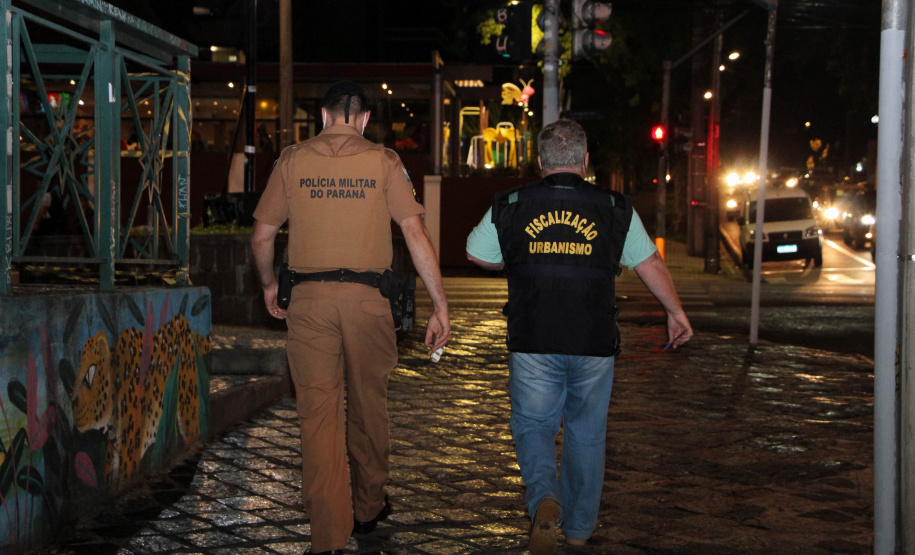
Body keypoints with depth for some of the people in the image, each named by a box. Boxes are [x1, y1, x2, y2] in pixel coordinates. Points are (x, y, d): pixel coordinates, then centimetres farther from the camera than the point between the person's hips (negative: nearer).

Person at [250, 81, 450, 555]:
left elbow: (261, 236, 7)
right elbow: (414, 232, -6)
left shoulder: (293, 160, 5)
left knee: (318, 412, 2)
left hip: (309, 298, 0)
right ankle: (369, 508, 35)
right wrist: (440, 305, -4)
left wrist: (269, 286, 25)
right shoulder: (383, 161, 2)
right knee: (368, 405, 17)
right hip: (368, 297, 0)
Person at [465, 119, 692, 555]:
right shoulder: (615, 209, 1)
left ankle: (543, 496, -14)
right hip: (594, 344, 1)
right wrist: (676, 313, 19)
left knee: (533, 424, 13)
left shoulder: (511, 205, 1)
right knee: (586, 432, 15)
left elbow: (477, 253, 15)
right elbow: (650, 264, 6)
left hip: (533, 343, -1)